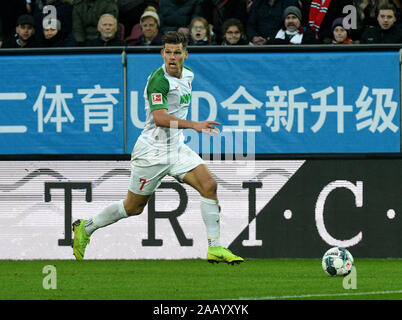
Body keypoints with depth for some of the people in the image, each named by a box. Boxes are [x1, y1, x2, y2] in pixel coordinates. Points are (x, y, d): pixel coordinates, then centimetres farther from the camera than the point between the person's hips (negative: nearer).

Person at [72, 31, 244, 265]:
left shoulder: (188, 75, 7)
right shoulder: (159, 80, -20)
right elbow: (160, 118, -32)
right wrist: (193, 125, -40)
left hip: (177, 148, 7)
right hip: (152, 151, -7)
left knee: (209, 185, -13)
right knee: (133, 207, 5)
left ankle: (215, 248, -12)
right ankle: (86, 228, 27)